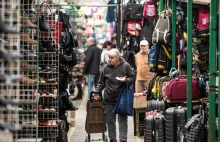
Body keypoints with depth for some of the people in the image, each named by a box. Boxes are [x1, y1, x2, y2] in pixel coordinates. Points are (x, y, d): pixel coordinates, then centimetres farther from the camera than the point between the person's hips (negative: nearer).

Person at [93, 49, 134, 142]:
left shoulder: (125, 66, -5)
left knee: (122, 120, 0)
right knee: (110, 120, 8)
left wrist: (125, 80, -18)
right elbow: (102, 82, 11)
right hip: (109, 98, 3)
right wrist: (97, 92, 4)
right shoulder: (107, 67, 2)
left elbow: (132, 78, 2)